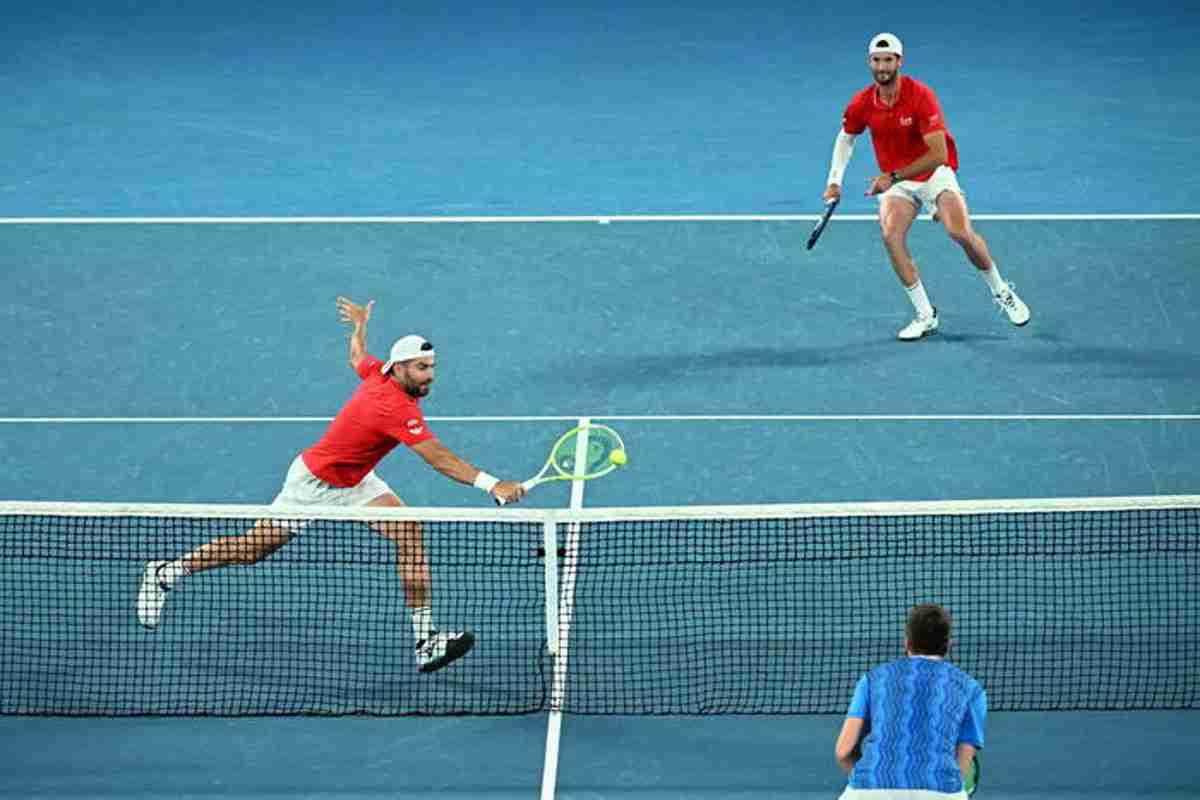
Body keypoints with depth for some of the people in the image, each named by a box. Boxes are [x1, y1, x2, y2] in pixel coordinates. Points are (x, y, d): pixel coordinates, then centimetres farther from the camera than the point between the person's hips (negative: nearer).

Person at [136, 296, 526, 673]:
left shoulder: (378, 372, -9)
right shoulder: (396, 407, -35)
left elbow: (357, 357, 15)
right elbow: (438, 458, -42)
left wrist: (359, 324, 36)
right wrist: (490, 484, -49)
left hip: (353, 483, 9)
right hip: (314, 483, -9)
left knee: (408, 533, -9)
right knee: (252, 549, 4)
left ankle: (425, 640, -10)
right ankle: (165, 573, 27)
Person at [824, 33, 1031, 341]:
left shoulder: (921, 96, -22)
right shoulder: (861, 104, -8)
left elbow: (939, 155, -26)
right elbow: (846, 138, 14)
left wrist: (893, 176, -29)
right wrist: (835, 181, 2)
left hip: (935, 173, -3)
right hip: (895, 181, 3)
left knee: (961, 232, -22)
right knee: (891, 235, -24)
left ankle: (1001, 292, 5)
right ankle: (925, 316, -15)